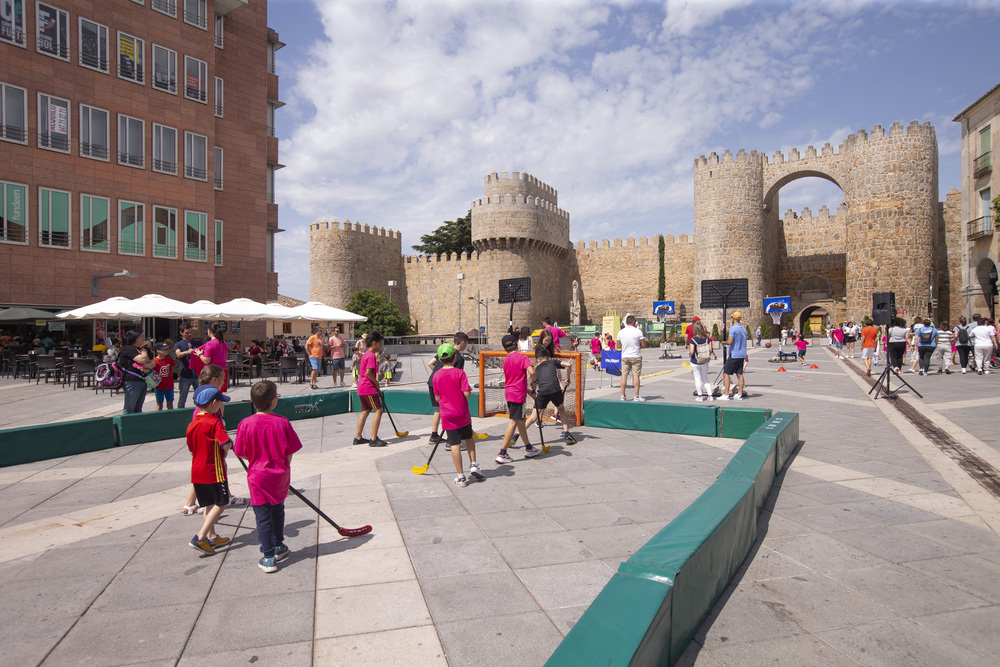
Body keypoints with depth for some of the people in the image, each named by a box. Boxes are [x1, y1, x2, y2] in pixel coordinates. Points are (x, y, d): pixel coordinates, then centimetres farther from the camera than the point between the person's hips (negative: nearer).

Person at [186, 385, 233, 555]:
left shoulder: (192, 425, 5)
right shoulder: (215, 422, -16)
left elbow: (192, 449, 13)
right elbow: (225, 445, -24)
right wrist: (225, 451, 0)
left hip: (197, 471, 7)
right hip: (214, 470, -7)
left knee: (209, 504, 18)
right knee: (220, 504, 3)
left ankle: (212, 537, 26)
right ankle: (200, 537, -4)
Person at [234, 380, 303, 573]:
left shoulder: (246, 424, -14)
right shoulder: (282, 422, -12)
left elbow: (244, 454, -5)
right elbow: (289, 452, -6)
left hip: (258, 477, -2)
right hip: (280, 477, 2)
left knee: (263, 517, 7)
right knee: (278, 511, 21)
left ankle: (268, 558, 11)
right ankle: (278, 547, 37)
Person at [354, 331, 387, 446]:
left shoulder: (367, 354, 17)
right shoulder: (371, 355, -15)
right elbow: (368, 373, -21)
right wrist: (377, 384, -12)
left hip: (362, 388, 11)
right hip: (368, 389, -11)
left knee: (365, 411, 16)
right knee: (378, 410, -8)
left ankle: (357, 437, 21)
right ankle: (373, 439, -9)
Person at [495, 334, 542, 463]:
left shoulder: (506, 360, 11)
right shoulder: (522, 356, -11)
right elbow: (531, 372, -26)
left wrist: (528, 391, 19)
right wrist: (534, 382, -7)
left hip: (509, 393, 8)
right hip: (518, 395, -8)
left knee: (521, 421, 18)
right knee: (513, 423, -4)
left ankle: (529, 449, 32)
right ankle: (502, 454, -4)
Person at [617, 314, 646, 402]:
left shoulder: (621, 332, 1)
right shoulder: (638, 331, -10)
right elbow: (643, 343, -4)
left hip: (624, 356, 3)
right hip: (636, 356, -3)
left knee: (624, 375, 5)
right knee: (636, 375, -1)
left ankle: (623, 395, 7)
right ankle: (636, 396, -2)